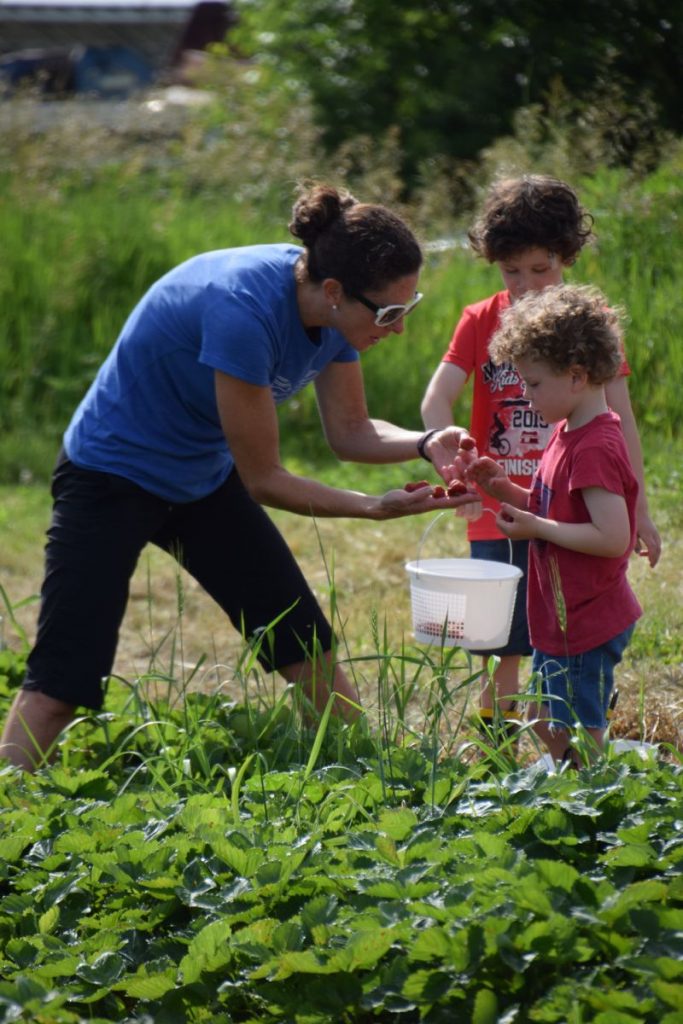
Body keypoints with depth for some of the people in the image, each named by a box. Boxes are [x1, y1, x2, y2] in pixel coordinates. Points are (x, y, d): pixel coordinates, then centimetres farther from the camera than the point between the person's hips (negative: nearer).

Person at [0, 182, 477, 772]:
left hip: (206, 480, 8)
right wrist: (377, 508, -28)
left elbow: (350, 430, 1)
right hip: (113, 476, -8)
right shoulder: (245, 310, -35)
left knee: (307, 646, 5)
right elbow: (262, 479, -26)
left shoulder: (336, 308, -12)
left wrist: (426, 445, -17)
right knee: (60, 683, -13)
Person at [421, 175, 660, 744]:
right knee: (503, 644, 2)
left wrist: (638, 509, 1)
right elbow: (436, 401, -11)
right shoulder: (480, 322, 1)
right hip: (500, 513, 0)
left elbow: (621, 420, 3)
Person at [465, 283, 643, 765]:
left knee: (579, 740, -1)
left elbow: (613, 537, -28)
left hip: (587, 624, -10)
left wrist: (536, 528, -21)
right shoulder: (568, 434, 9)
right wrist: (507, 490, 2)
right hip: (561, 618, 11)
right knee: (549, 727, 20)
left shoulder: (594, 449, -23)